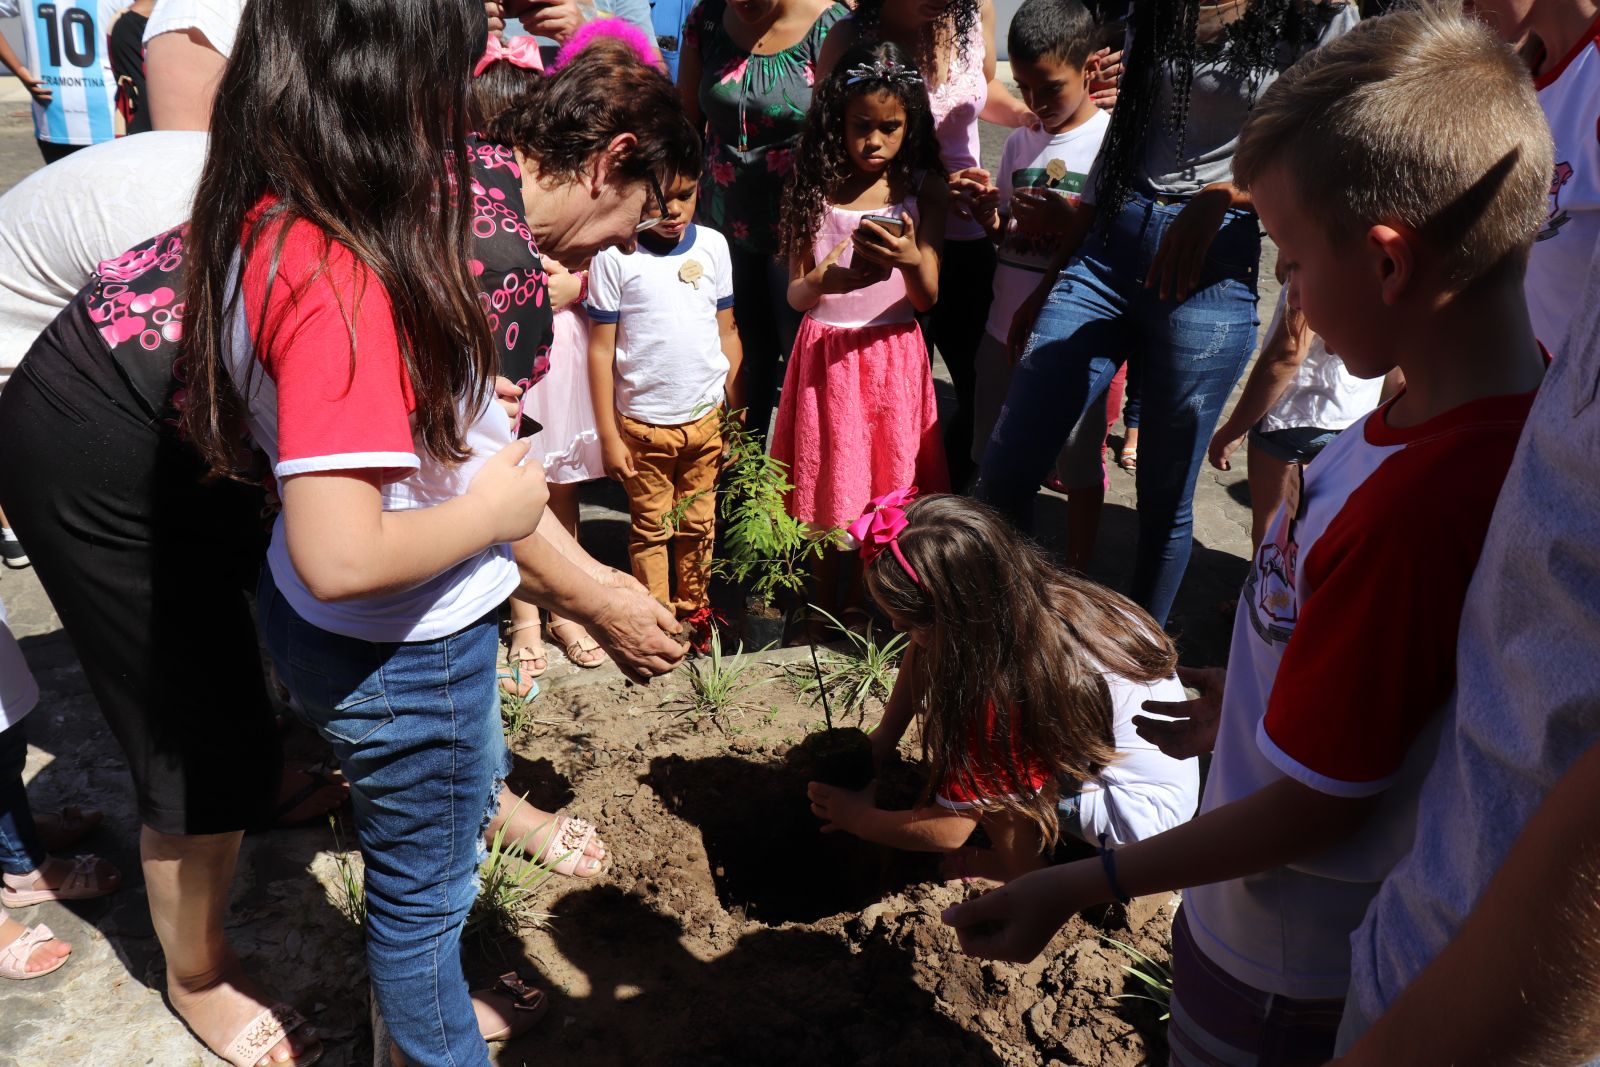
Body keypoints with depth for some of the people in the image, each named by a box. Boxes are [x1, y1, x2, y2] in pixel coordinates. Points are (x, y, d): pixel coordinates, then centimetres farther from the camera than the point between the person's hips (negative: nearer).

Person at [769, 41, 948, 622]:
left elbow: (927, 299, -5)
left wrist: (910, 262, -27)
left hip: (893, 354, 0)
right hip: (826, 353, 0)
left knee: (891, 482, 4)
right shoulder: (814, 187, 0)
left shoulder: (922, 189, 0)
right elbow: (795, 295, -3)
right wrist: (827, 281, -26)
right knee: (828, 483, 6)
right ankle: (825, 608, 23)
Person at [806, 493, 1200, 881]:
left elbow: (946, 833, -22)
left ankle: (1026, 874, 1)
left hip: (1142, 810, -8)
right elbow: (921, 649, 3)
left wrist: (856, 818, -7)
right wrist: (883, 738, 1)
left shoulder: (1014, 687, -34)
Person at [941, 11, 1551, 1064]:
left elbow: (1315, 806, -26)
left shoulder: (1414, 506, -36)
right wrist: (1243, 704, 19)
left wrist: (1076, 887, -19)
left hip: (1283, 971, -7)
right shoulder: (1511, 406, -8)